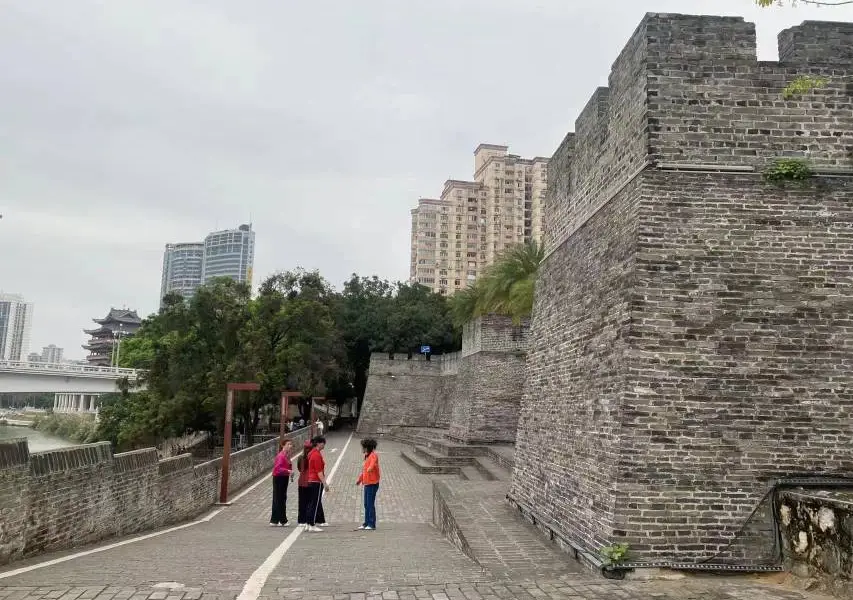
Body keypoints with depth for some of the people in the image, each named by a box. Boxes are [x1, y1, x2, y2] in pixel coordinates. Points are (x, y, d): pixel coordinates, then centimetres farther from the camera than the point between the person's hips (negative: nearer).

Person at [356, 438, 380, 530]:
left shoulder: (373, 455, -13)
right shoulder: (367, 456, 16)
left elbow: (373, 463, -37)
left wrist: (370, 468, -58)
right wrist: (360, 479, 37)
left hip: (372, 484, -9)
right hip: (367, 483, 9)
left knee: (370, 504, -7)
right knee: (366, 504, 13)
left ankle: (372, 524, -1)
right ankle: (366, 523, 21)